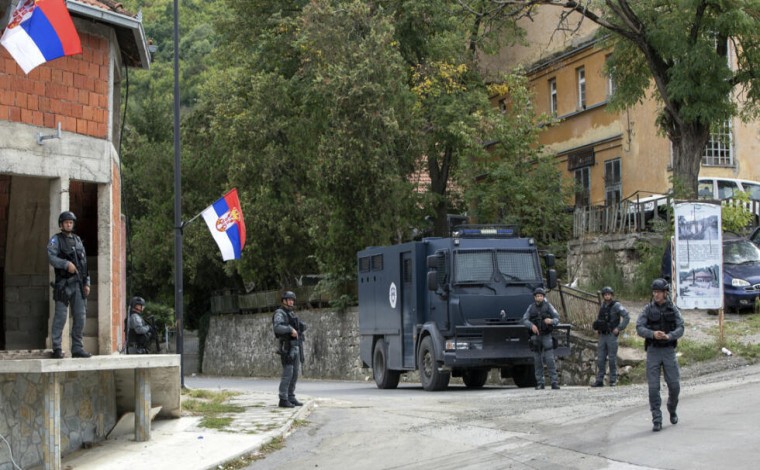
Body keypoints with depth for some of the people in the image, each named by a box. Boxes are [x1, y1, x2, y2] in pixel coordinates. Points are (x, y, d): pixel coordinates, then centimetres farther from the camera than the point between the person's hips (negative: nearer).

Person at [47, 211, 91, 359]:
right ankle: (57, 349, -2)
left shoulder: (78, 240, 19)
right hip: (63, 284, -5)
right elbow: (51, 257, -14)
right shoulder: (56, 240, 3)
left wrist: (86, 283, 12)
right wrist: (66, 264, -27)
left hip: (78, 284, 5)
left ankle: (77, 348, 7)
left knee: (80, 316, 2)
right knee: (60, 316, -6)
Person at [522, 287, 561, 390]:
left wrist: (551, 321, -27)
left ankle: (554, 382, -7)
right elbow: (524, 320, -3)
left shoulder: (548, 306, -1)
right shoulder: (531, 307, 4)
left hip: (547, 336, -2)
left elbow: (557, 319, -4)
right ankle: (540, 383, 9)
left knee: (550, 359, -9)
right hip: (535, 336, 2)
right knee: (537, 360, 3)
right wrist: (532, 325, -22)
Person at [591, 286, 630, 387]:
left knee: (612, 358, -2)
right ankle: (599, 380, 5)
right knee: (600, 359, 3)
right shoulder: (602, 306, 13)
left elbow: (627, 317, -13)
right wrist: (597, 328, 13)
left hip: (612, 335, -6)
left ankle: (613, 380, 4)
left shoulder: (616, 306, -7)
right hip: (602, 336, 6)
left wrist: (619, 328, -15)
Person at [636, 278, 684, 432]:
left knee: (674, 385, 0)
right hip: (653, 351, -1)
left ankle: (672, 410, 30)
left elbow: (680, 329, -6)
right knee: (653, 387, -7)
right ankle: (657, 421, -2)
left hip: (669, 351, 1)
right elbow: (639, 328, -7)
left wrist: (668, 336, -26)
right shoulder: (648, 309, 1)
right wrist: (653, 334, -26)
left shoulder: (673, 309, 3)